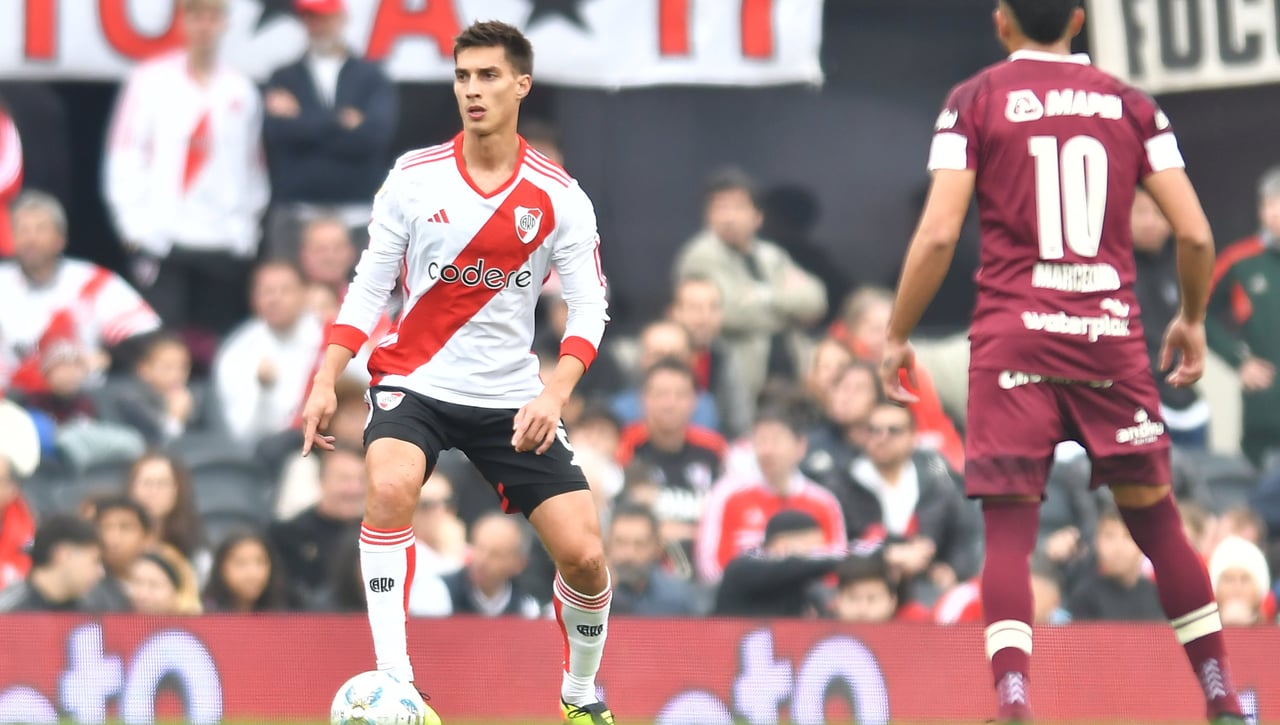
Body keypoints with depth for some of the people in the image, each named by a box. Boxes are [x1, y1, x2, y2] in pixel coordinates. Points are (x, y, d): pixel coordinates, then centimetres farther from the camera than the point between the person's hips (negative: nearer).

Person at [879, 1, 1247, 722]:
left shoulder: (974, 101, 2)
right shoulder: (1131, 105, 9)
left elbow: (938, 235, -6)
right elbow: (1196, 234, 4)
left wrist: (897, 336, 4)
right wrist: (1193, 319, 21)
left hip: (1013, 337, -2)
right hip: (1112, 336, 2)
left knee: (1009, 532, -2)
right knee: (1156, 518, 12)